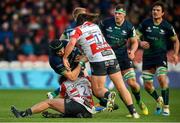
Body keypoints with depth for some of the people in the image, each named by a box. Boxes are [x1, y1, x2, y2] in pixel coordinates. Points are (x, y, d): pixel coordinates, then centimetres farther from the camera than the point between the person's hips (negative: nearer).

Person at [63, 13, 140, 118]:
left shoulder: (78, 30, 2)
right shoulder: (95, 26, 20)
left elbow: (72, 43, -14)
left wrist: (65, 57, -4)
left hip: (98, 60, -5)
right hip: (111, 56, 5)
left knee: (98, 90, 8)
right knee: (121, 87, 10)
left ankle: (109, 95, -24)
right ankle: (133, 111, 2)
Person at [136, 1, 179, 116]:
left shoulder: (167, 26, -6)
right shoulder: (145, 23, -2)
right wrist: (141, 43, -14)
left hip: (161, 56, -3)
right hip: (147, 56, 3)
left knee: (162, 78, -24)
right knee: (147, 86, 2)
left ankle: (166, 107, -13)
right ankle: (159, 100, 33)